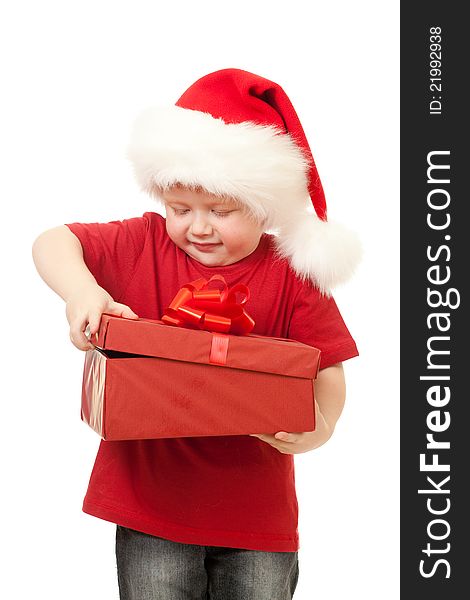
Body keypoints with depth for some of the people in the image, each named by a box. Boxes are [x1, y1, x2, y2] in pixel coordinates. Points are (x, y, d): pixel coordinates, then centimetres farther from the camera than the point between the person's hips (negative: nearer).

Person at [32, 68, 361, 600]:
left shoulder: (291, 275, -6)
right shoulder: (143, 246, -1)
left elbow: (327, 371, -7)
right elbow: (51, 242, -4)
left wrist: (319, 426, -27)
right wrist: (80, 290, -24)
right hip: (151, 493, 1)